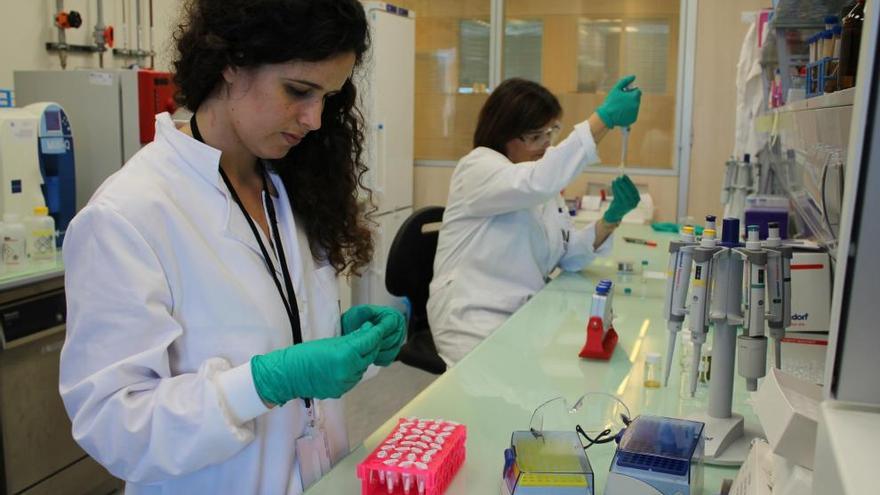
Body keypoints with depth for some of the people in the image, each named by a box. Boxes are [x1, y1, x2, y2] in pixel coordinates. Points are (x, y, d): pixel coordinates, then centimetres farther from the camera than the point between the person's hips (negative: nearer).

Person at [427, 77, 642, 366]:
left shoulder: (545, 188, 13)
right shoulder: (478, 167, -10)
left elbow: (568, 255, 9)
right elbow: (537, 182, -32)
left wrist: (611, 219, -8)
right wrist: (605, 118, -33)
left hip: (529, 315, 7)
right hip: (475, 319, -7)